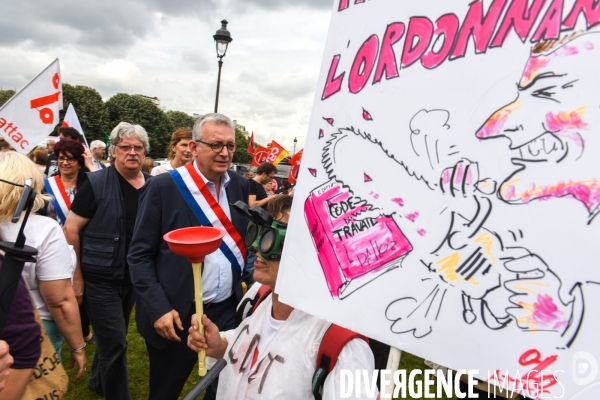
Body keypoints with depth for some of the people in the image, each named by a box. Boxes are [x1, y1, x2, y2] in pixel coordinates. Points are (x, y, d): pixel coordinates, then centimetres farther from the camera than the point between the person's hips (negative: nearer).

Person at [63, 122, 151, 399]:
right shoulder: (96, 183, -12)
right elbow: (71, 229, -11)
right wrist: (76, 275, -12)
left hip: (134, 277, 5)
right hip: (100, 278, -5)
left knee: (111, 337, 21)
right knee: (115, 341, -2)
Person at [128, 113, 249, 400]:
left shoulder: (240, 186, 1)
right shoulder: (163, 187, -11)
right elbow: (140, 255, -9)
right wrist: (158, 309, -15)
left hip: (228, 311, 3)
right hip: (175, 315, -3)